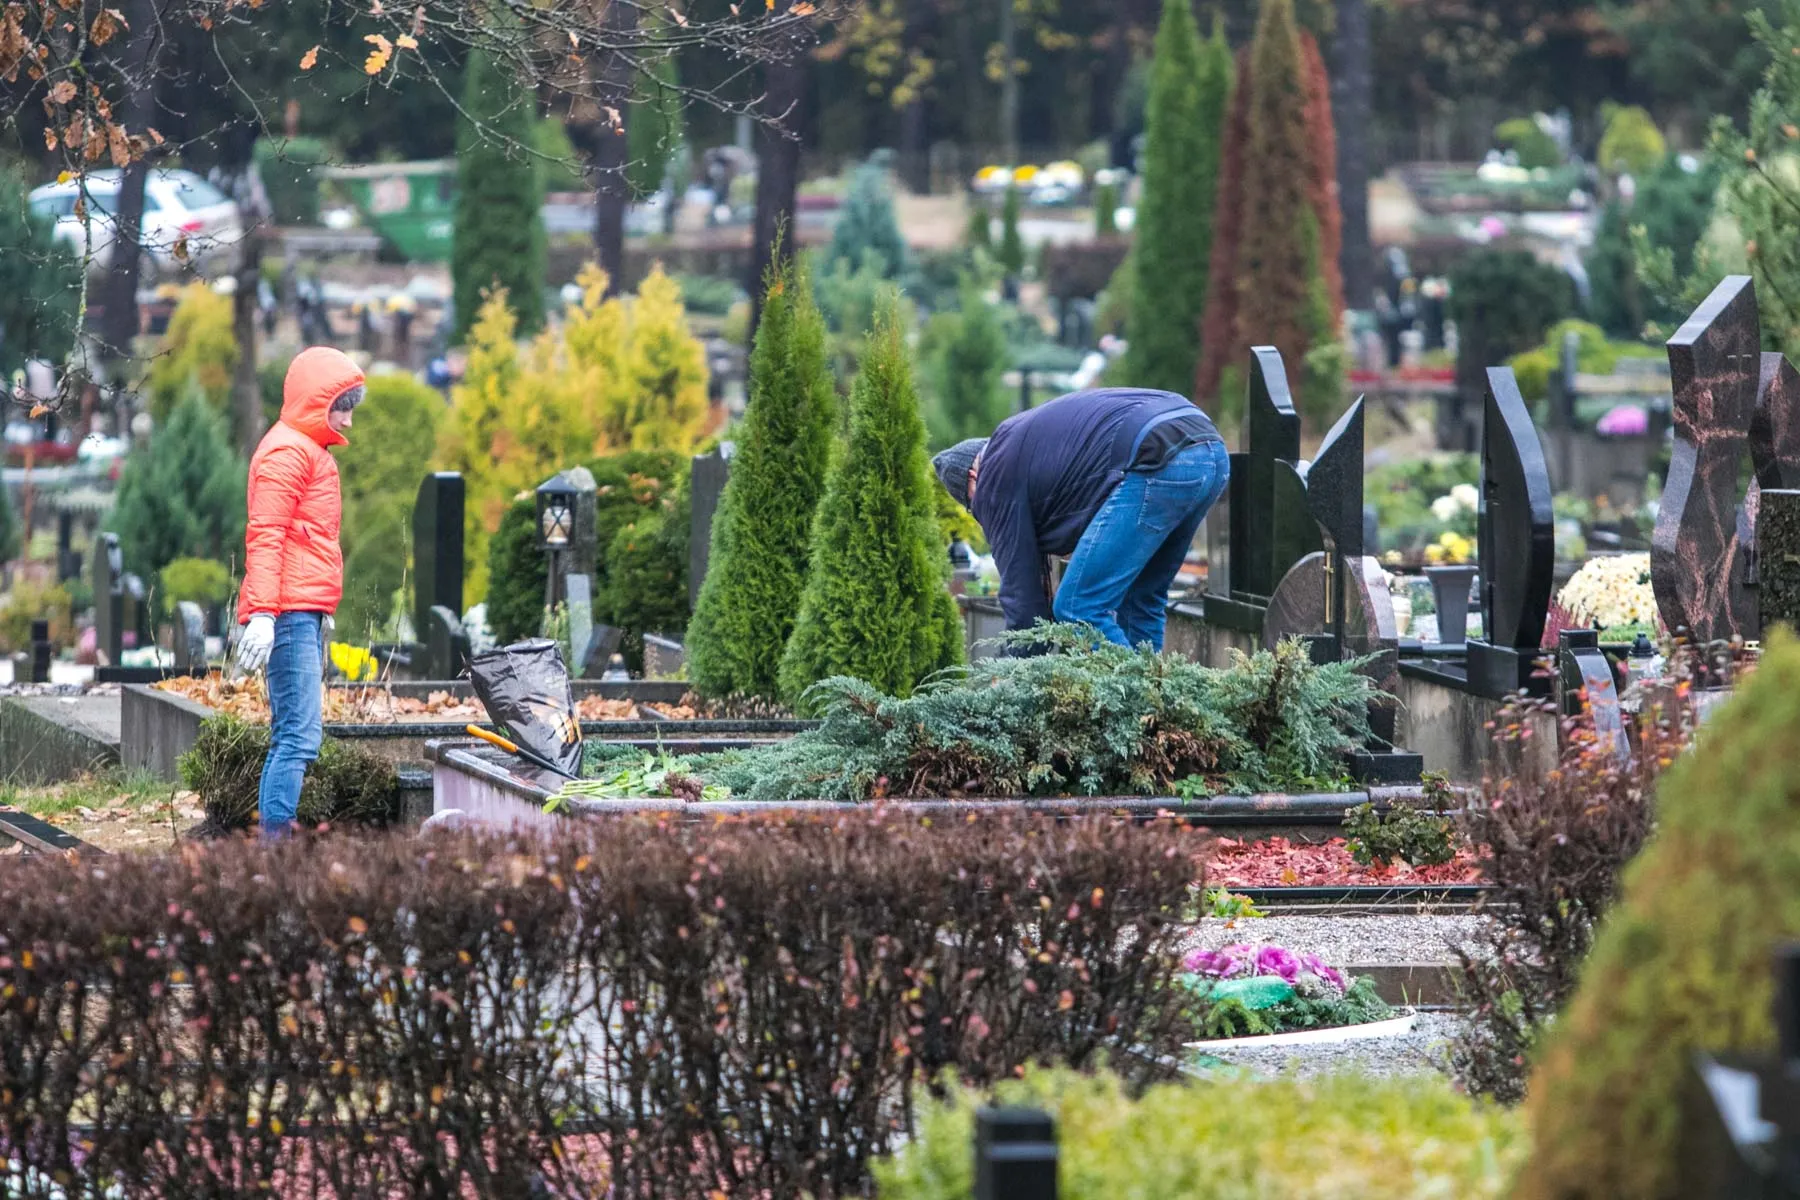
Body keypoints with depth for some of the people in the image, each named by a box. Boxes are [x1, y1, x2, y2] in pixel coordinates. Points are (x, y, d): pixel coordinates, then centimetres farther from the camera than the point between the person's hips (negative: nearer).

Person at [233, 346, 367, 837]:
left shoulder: (311, 450, 24)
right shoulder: (287, 451, -8)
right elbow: (265, 537, -16)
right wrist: (261, 613, -24)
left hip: (307, 616, 11)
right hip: (290, 613, -11)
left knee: (291, 734, 9)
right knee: (300, 734, -17)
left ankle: (273, 837, 9)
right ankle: (275, 836, -22)